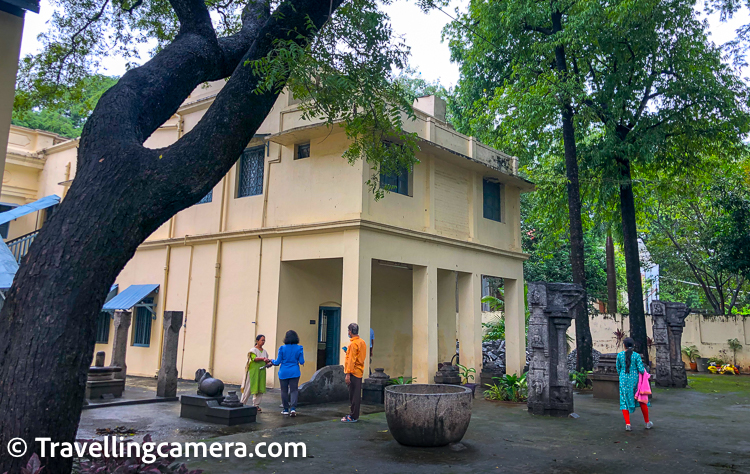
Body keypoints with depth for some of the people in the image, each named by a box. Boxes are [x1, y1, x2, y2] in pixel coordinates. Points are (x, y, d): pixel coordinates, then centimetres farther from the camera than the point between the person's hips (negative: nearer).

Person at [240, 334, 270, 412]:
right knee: (249, 388, -3)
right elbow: (254, 358, -21)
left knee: (260, 389, 2)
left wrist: (267, 361, -8)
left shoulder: (264, 351, 14)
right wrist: (263, 358, -35)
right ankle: (242, 404, 9)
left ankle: (256, 405, 10)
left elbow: (266, 362, 14)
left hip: (261, 372, 5)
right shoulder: (253, 350, -4)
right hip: (253, 372, -5)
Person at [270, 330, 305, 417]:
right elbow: (302, 362, -4)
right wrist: (301, 362, 20)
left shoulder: (282, 348, -7)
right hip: (294, 373, 1)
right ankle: (293, 408, -13)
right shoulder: (299, 348, -4)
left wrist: (272, 361, 17)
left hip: (284, 373, -1)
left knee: (284, 391, 9)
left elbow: (278, 362, -4)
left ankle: (286, 409, 14)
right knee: (294, 390, 3)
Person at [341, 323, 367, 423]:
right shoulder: (362, 342, 12)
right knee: (357, 395, 13)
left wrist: (348, 374, -18)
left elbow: (351, 360, -19)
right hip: (360, 372, 9)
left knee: (353, 395, -5)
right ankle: (354, 415, 20)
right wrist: (348, 352, 22)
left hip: (354, 372, -9)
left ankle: (353, 417, -1)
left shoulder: (353, 344, -15)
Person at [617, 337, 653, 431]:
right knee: (642, 400, 15)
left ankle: (627, 424, -3)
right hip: (635, 379, -1)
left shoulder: (619, 355, -2)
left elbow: (618, 369, 6)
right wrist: (643, 370, 13)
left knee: (625, 401, 6)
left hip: (623, 380, 1)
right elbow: (641, 369, -10)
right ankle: (647, 423, 25)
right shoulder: (636, 355, -8)